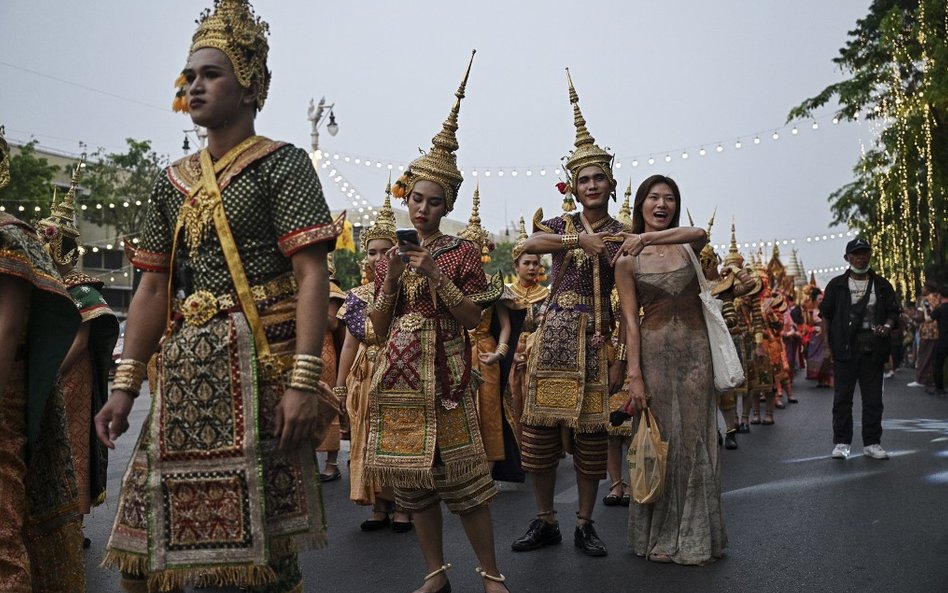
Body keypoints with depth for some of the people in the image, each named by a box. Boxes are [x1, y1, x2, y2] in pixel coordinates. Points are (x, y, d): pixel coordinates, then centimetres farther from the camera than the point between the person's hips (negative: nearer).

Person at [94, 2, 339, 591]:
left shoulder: (282, 163, -2)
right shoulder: (175, 180, 17)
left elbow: (312, 275, -11)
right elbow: (153, 287, 17)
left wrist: (304, 381, -21)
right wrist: (125, 384, 10)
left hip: (258, 366, -6)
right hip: (184, 373, 7)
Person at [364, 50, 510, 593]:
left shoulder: (462, 252, 1)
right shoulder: (390, 256, 11)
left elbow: (474, 318, -5)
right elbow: (379, 327, 9)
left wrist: (438, 277, -15)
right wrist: (391, 283, -8)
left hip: (445, 374, -4)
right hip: (400, 375, 4)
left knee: (462, 473, -5)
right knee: (412, 477, 7)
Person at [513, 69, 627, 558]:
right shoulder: (561, 224, 8)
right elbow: (529, 244, -17)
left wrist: (622, 358, -2)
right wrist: (578, 239, -30)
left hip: (598, 338, 0)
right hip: (556, 331, 0)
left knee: (591, 430, 2)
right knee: (542, 425, 0)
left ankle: (585, 523, 16)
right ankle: (545, 521, 15)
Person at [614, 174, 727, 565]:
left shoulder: (688, 245, 6)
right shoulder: (627, 259, -1)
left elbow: (700, 233, -20)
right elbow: (630, 321, -6)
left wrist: (647, 237, -23)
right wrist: (634, 375, -12)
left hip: (695, 349, 2)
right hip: (654, 351, -2)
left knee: (695, 441, 6)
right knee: (661, 441, 3)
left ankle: (695, 536, 20)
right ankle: (659, 537, 18)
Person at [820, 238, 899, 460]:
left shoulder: (882, 285, 10)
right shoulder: (836, 285, 6)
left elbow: (893, 312, 12)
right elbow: (825, 315, 6)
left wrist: (887, 326, -11)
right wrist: (828, 345, -1)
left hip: (873, 349, 2)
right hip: (845, 348, -2)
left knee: (873, 398, 5)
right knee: (842, 397, 1)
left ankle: (872, 443, 15)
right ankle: (841, 442, 8)